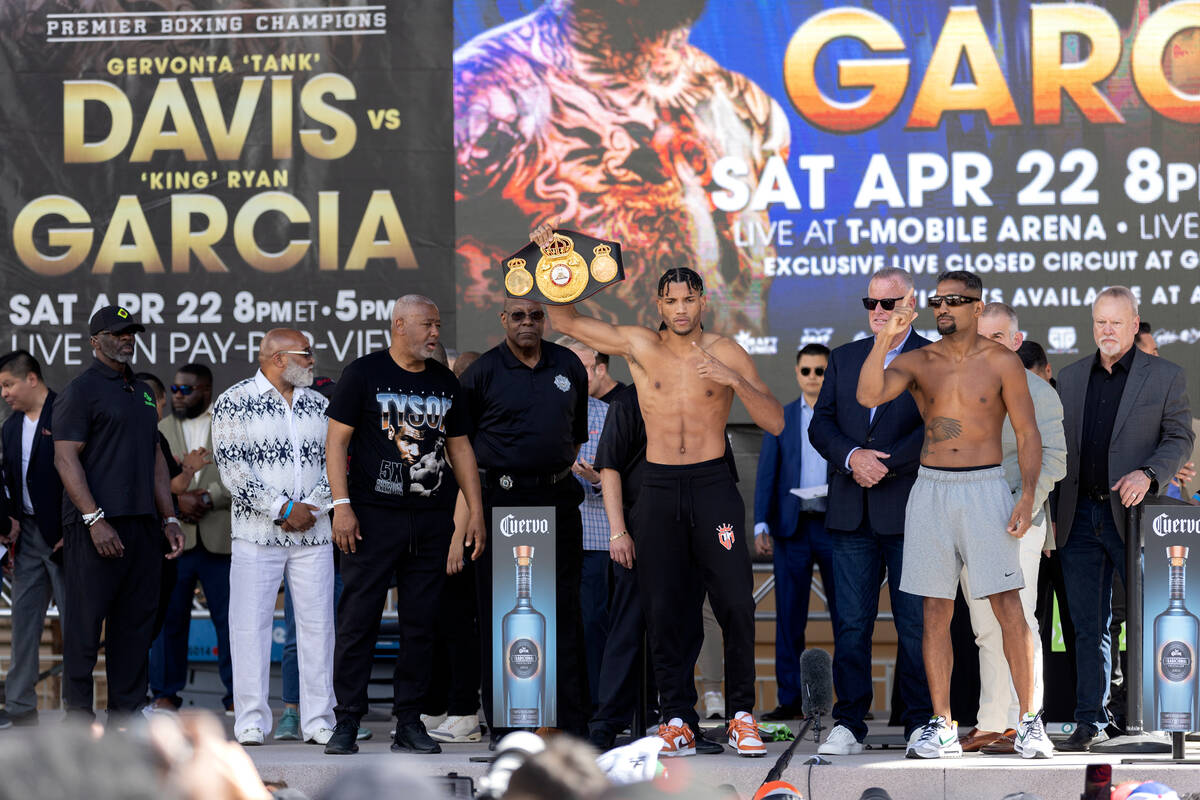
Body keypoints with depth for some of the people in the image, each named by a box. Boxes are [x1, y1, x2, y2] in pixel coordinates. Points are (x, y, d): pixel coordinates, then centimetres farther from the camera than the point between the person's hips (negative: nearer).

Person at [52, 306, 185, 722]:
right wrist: (94, 519, -19)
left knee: (136, 621, 6)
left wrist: (169, 518, 15)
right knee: (85, 623, -4)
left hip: (143, 524, 7)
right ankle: (79, 716, 0)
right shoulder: (80, 391, -4)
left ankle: (125, 714, 11)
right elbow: (66, 459, -11)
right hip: (96, 526, -7)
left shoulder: (142, 392, 20)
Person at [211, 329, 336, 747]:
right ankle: (251, 721, 1)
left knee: (318, 622, 3)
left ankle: (319, 720, 8)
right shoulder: (234, 402, -2)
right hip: (257, 535, -4)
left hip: (313, 533, 4)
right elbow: (232, 468, -9)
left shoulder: (319, 405, 14)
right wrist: (284, 509, -12)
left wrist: (309, 507, -6)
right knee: (251, 623, -4)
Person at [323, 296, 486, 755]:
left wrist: (475, 510, 11)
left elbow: (459, 447, 19)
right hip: (374, 515, -4)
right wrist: (341, 505, -12)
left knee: (420, 623, 4)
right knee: (358, 619, -5)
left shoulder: (444, 382, 14)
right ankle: (346, 723, 0)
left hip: (432, 518, 4)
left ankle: (409, 725, 9)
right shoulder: (364, 374, 0)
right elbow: (337, 440, -3)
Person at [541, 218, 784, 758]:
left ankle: (742, 715, 0)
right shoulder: (639, 346, 6)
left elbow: (775, 422, -1)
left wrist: (735, 381, -16)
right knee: (664, 608, 1)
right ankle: (677, 718, 9)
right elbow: (564, 319, 9)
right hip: (659, 491, 2)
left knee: (735, 603, -10)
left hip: (713, 487, -1)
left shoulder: (725, 352, 3)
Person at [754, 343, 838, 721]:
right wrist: (761, 525, -2)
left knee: (845, 614, -1)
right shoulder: (780, 418, 12)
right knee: (789, 616, 1)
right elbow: (766, 474, 8)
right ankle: (790, 700, 4)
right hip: (792, 525, 2)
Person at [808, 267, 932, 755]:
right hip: (851, 512, 4)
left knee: (915, 621, 1)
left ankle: (921, 723, 8)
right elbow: (821, 424, 9)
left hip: (908, 510, -4)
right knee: (851, 622, 2)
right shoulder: (844, 358, 16)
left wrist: (885, 464, -15)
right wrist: (852, 456, -10)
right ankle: (848, 724, 4)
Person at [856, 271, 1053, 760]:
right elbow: (869, 395, -10)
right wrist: (887, 336, -18)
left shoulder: (1001, 362, 2)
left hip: (985, 488, -2)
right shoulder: (917, 362, 7)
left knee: (1007, 605, -7)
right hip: (930, 490, 3)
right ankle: (942, 727, 8)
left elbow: (1028, 433, 3)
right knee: (936, 610, 3)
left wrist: (1027, 495, -8)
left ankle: (1029, 722, -1)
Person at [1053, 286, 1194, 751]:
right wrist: (1051, 514, 9)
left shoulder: (1165, 377, 3)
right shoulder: (1070, 378, 13)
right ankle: (1090, 722, 9)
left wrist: (1147, 474, -17)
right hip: (1080, 517, 3)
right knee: (1088, 626, 5)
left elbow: (1181, 438, 1)